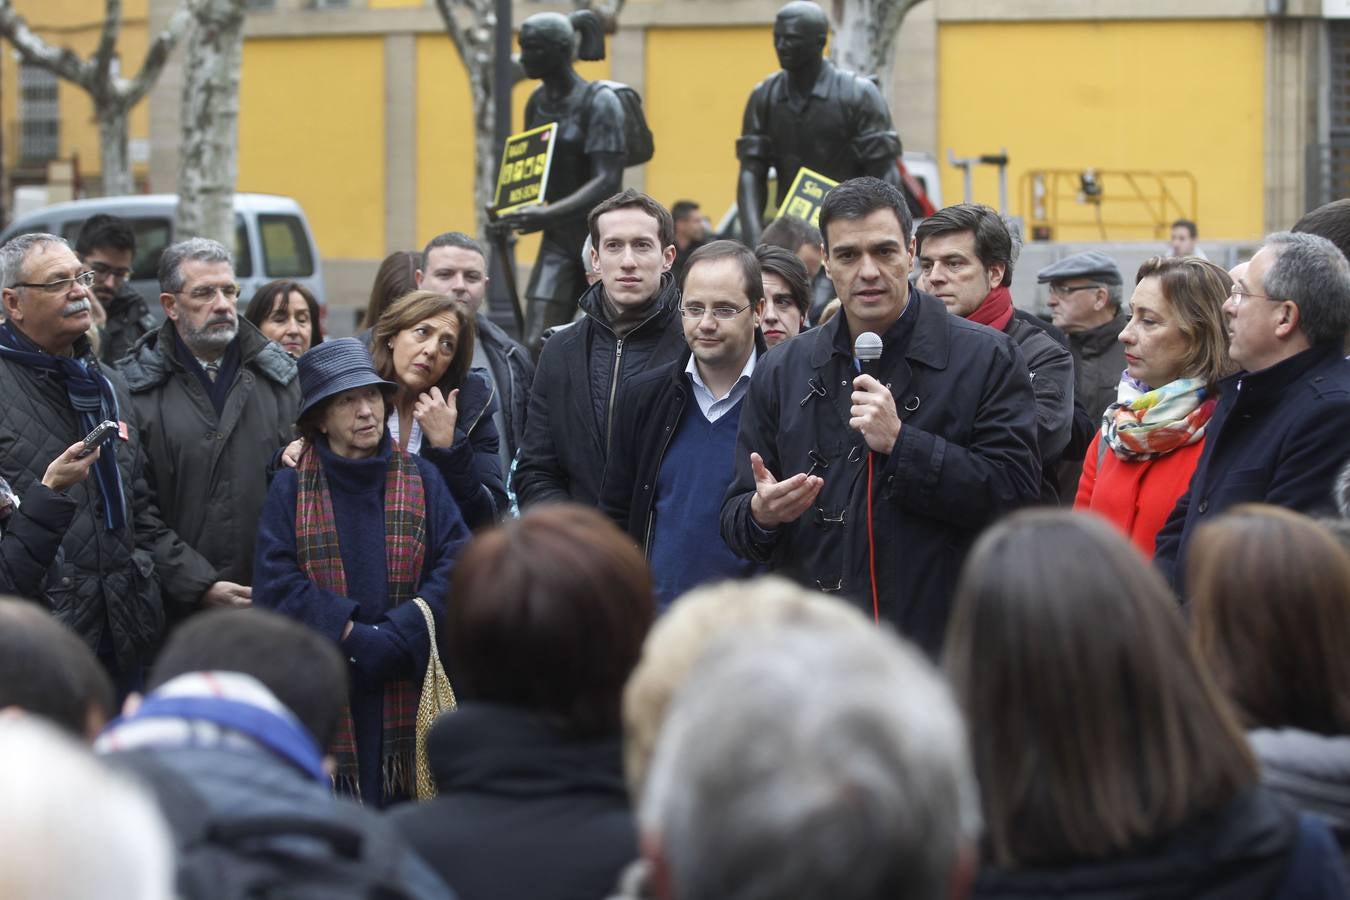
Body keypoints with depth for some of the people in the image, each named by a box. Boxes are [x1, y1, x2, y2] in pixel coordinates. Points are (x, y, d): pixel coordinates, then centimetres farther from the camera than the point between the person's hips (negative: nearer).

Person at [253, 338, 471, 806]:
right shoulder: (290, 489, 4)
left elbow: (457, 566, -1)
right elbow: (276, 586, -4)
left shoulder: (421, 479, 9)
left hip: (408, 693, 1)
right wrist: (353, 636, -13)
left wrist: (397, 636, -13)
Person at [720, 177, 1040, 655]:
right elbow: (735, 521, 13)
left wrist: (901, 443, -17)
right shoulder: (781, 371, 11)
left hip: (942, 641, -3)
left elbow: (1017, 493, -11)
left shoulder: (986, 358, -1)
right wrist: (761, 515, -11)